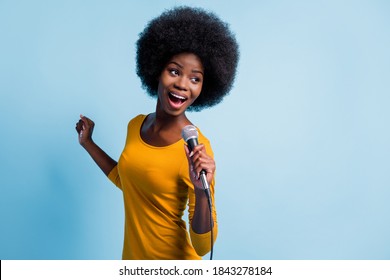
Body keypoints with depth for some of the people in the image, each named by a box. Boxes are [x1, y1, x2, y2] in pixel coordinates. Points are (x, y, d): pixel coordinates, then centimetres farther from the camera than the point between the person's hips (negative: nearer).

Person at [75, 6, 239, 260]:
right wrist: (87, 143, 13)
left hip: (172, 260, -6)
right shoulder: (136, 125, -4)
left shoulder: (196, 148, -23)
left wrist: (202, 190, -36)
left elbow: (203, 246, -21)